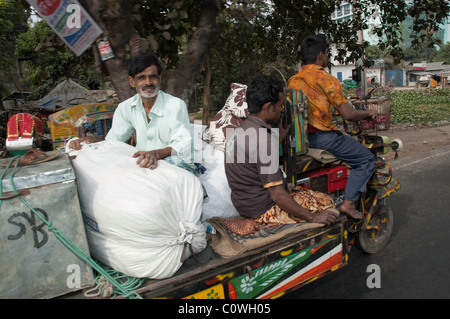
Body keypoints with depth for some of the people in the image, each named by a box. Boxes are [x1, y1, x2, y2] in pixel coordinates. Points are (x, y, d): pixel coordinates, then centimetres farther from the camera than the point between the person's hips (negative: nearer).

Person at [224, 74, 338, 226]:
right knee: (327, 202, 4)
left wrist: (279, 137, 19)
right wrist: (312, 217, -17)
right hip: (264, 210, -9)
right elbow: (276, 195, -26)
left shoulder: (239, 130, 3)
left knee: (301, 191, 26)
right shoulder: (264, 139, -26)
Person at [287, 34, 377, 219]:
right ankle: (349, 202, -5)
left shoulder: (292, 81, 10)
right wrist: (368, 113, 5)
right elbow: (347, 114, -14)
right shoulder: (326, 80, -11)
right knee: (366, 159, 5)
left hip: (299, 139, 8)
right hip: (323, 137, -8)